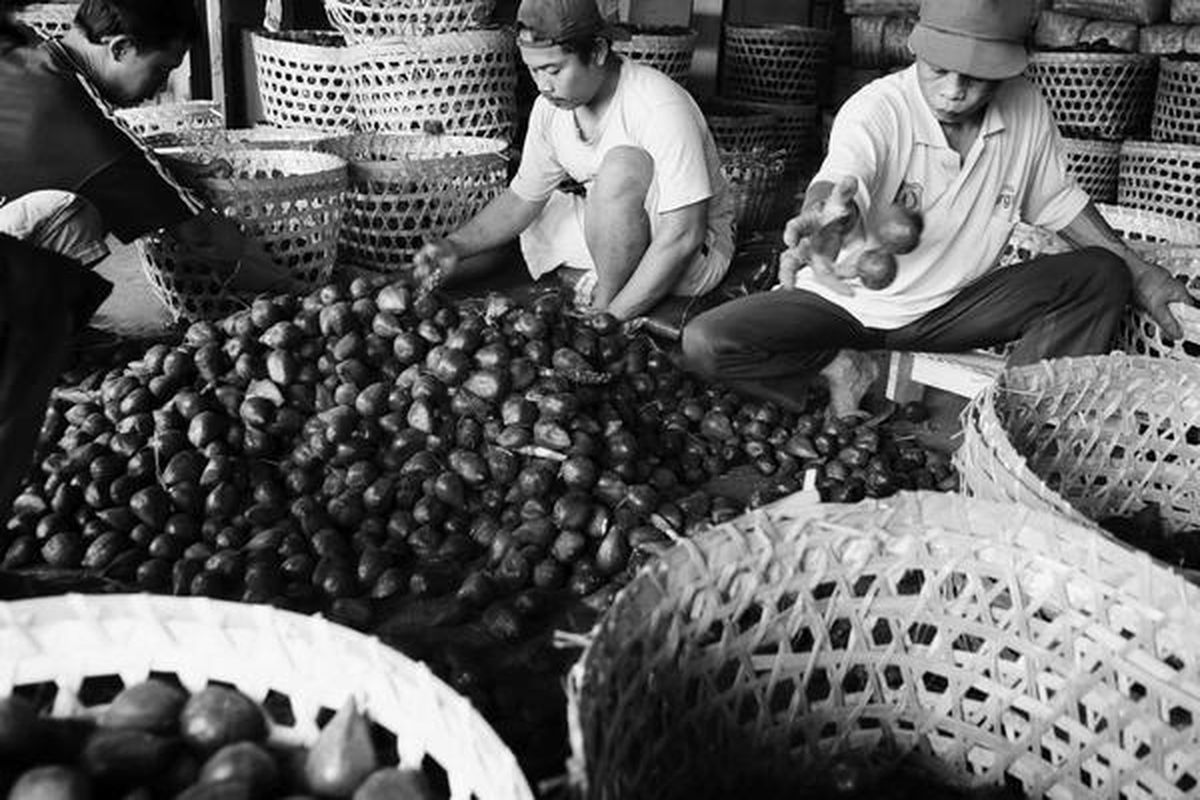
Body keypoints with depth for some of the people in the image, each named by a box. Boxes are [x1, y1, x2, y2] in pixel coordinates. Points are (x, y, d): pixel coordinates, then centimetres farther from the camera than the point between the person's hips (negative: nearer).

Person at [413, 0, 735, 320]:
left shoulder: (660, 107, -29)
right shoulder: (551, 106, -7)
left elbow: (682, 237, -31)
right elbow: (521, 199, 2)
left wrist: (610, 319, -32)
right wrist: (455, 246, -15)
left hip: (694, 255, -6)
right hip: (608, 234, 7)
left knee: (623, 165, -35)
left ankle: (606, 300, -18)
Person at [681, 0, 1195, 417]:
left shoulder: (1028, 112, -9)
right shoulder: (876, 110, -25)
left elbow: (1056, 201, 9)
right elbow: (838, 179, -47)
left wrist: (1139, 273, 4)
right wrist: (827, 219, -71)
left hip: (950, 307, 4)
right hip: (845, 302, -3)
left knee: (1102, 277, -14)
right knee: (703, 343, -26)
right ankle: (843, 367, -4)